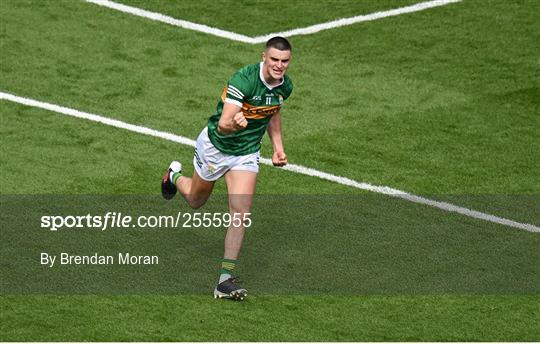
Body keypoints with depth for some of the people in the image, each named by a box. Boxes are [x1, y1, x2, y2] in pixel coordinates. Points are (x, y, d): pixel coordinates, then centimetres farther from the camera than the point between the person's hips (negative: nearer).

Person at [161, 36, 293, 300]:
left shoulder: (285, 86, -10)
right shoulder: (243, 80, -32)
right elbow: (222, 125, -39)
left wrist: (278, 146, 6)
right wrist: (233, 124, -62)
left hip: (247, 154, 4)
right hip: (215, 146, -3)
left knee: (241, 213, -14)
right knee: (196, 201, 21)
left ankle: (225, 279, -11)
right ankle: (175, 176, 57)